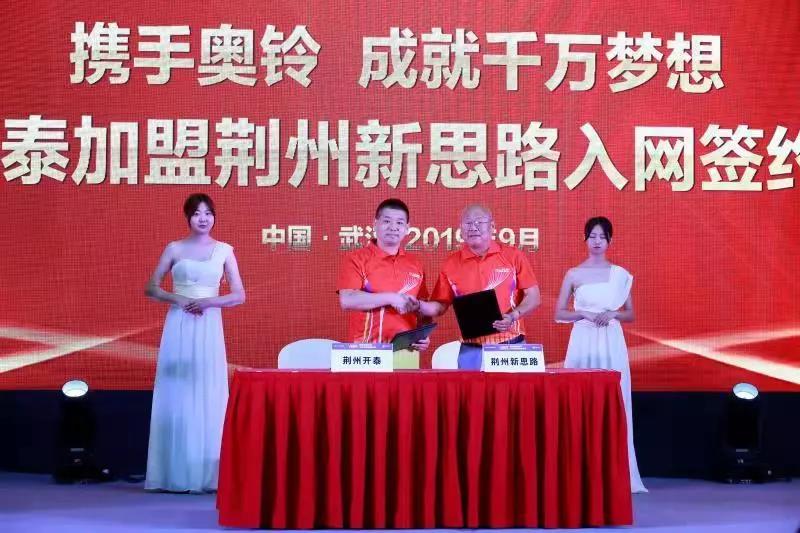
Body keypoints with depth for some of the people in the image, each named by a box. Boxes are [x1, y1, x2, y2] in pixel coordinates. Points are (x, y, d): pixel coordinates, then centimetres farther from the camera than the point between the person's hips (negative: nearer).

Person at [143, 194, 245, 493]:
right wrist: (177, 300, -9)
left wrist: (208, 302, -10)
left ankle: (207, 475, 3)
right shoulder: (174, 249, 6)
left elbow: (239, 295, 5)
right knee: (176, 397, -2)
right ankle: (175, 475, 2)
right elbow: (151, 288, 7)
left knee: (208, 397, -2)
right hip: (179, 327, 0)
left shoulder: (224, 251, 7)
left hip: (209, 328, 0)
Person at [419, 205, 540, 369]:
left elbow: (533, 297, 2)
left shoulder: (513, 256, 2)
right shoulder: (452, 264, 6)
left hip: (511, 346, -1)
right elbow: (440, 305, 7)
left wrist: (513, 316, -14)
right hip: (471, 350, 1)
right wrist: (419, 306, -13)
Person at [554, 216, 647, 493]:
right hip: (583, 342, -1)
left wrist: (611, 315, -9)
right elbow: (559, 314, 5)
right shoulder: (574, 274, 4)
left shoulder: (620, 274, 7)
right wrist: (584, 314, -11)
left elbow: (630, 314, 10)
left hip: (611, 343, 1)